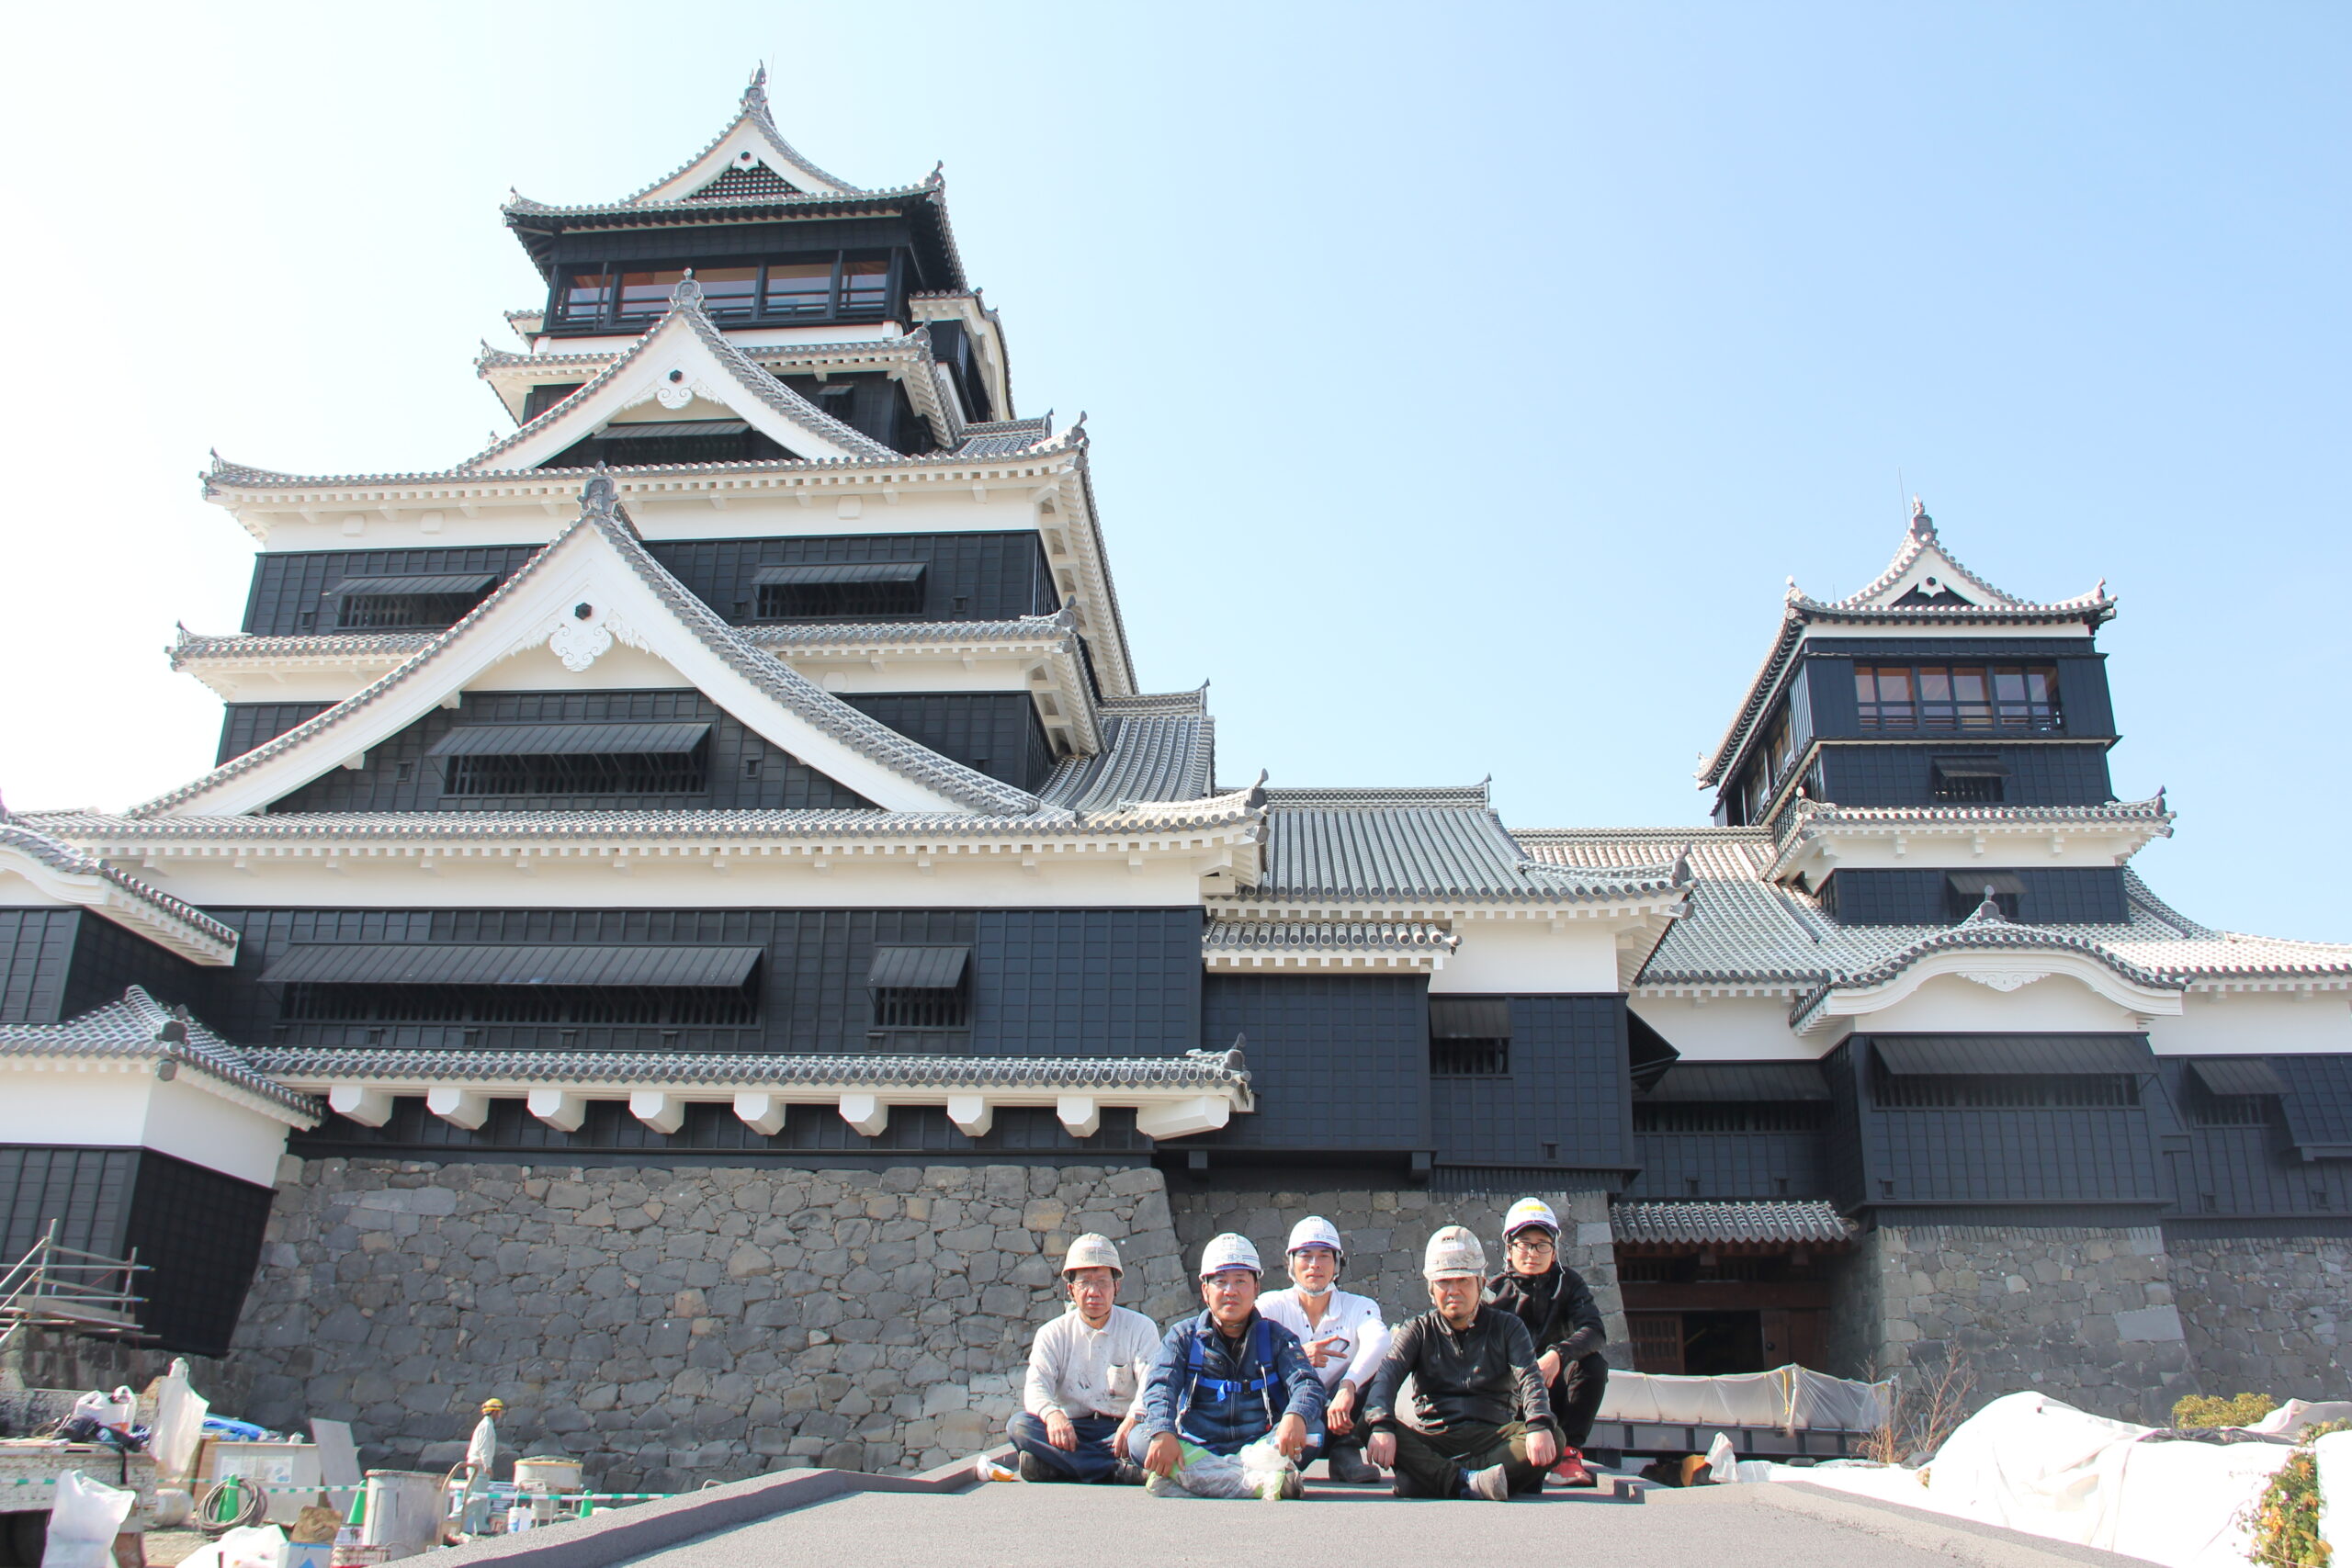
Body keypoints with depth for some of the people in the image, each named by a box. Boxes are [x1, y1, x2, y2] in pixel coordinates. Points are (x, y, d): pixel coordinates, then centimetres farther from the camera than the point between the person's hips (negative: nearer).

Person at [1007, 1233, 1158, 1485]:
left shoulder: (1140, 1328, 5)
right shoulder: (1053, 1334, 9)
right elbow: (1036, 1386, -6)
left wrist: (1134, 1418, -33)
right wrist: (1052, 1414, -31)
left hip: (1120, 1429, -2)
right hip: (1072, 1432, 2)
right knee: (1019, 1425, -26)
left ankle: (1058, 1467, -32)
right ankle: (1121, 1471, -33)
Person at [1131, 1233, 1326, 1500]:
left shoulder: (1275, 1336, 8)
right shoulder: (1184, 1336, 8)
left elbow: (1307, 1383, -7)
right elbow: (1160, 1386, -8)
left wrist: (1295, 1417, -32)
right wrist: (1163, 1433, -30)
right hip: (1196, 1447, 0)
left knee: (1313, 1427, -25)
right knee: (1140, 1438, -26)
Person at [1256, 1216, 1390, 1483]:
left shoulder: (1359, 1307, 3)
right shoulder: (1272, 1305, 4)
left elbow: (1378, 1341, -21)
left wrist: (1347, 1387, -40)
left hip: (1338, 1421, 2)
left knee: (1378, 1360, -18)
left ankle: (1346, 1451, -17)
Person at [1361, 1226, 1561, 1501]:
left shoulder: (1506, 1327, 13)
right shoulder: (1418, 1330, 13)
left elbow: (1529, 1378, -5)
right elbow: (1386, 1375, -5)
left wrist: (1539, 1426, -28)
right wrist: (1381, 1426, -27)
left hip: (1492, 1437, 0)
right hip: (1431, 1441, 0)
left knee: (1553, 1439, -29)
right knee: (1368, 1429, -27)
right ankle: (1469, 1483, -40)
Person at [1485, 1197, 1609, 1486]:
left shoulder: (1568, 1283, 2)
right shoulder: (1496, 1289, 2)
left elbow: (1594, 1330, -16)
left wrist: (1557, 1355, -35)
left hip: (1553, 1390, 1)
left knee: (1593, 1365, -27)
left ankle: (1567, 1452, -20)